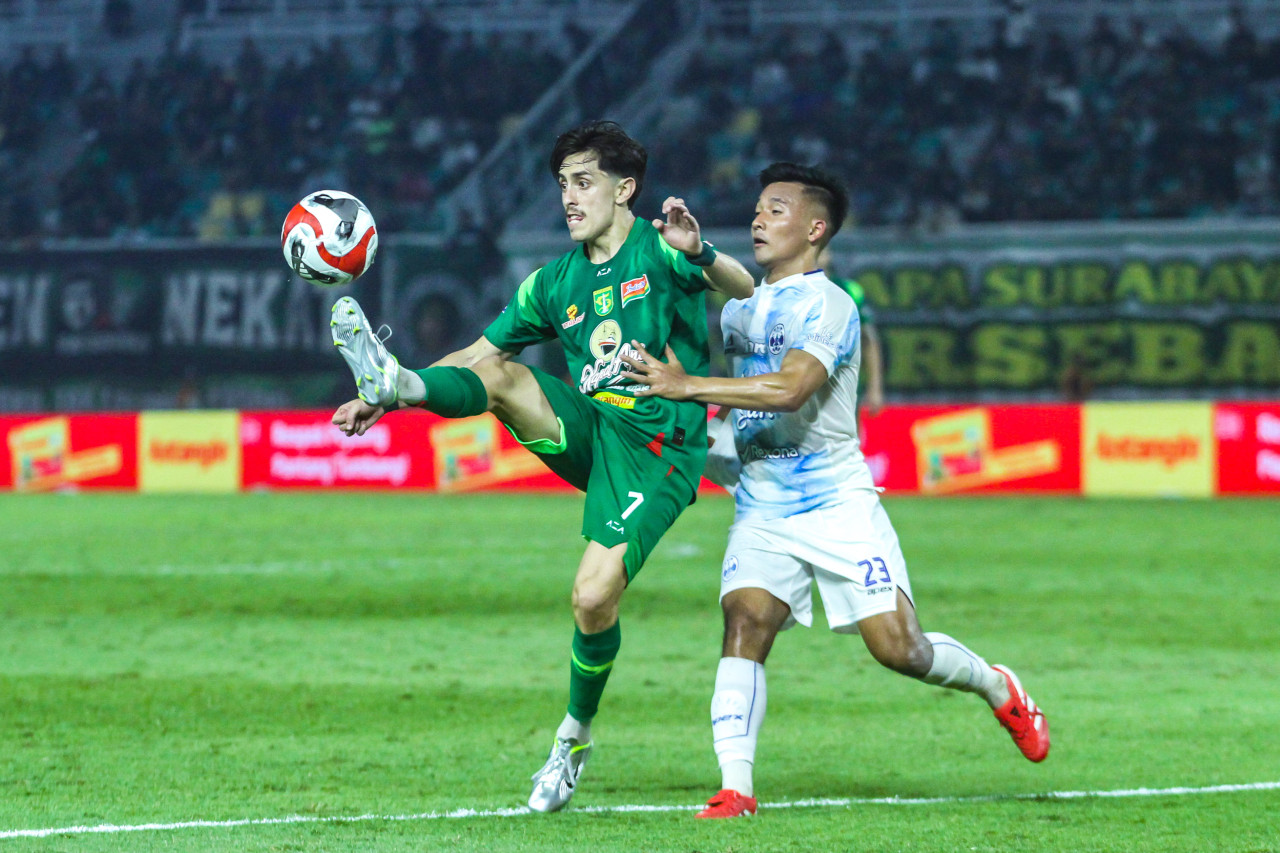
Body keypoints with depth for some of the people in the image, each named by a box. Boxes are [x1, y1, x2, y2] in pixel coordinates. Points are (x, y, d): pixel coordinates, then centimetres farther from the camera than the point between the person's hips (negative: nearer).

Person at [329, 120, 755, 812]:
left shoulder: (658, 252, -2)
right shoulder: (556, 283, 15)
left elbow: (747, 294, -16)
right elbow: (480, 352, 19)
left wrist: (699, 254, -37)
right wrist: (389, 400, 10)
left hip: (656, 449, -6)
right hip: (588, 431, 6)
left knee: (594, 597, -18)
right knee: (498, 374, -18)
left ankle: (574, 739, 4)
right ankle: (393, 380, -46)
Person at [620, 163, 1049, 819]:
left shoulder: (828, 307, -11)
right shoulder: (739, 308, 14)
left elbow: (789, 390, -27)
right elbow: (732, 393, 32)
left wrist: (687, 386, -27)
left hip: (837, 506, -5)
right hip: (759, 512, 5)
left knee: (899, 648, -7)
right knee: (744, 622, -19)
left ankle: (997, 689, 24)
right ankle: (734, 789, -22)